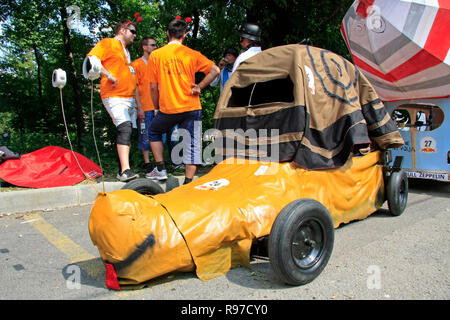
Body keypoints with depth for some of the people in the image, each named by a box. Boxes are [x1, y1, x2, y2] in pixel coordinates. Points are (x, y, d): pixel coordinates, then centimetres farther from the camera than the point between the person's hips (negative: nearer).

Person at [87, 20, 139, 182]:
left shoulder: (125, 51, 27)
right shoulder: (108, 43, 2)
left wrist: (138, 104, 22)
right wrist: (109, 75, -17)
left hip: (129, 98, 9)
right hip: (114, 97, -8)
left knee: (126, 132, 5)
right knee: (125, 128, -23)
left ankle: (123, 170, 10)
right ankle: (125, 170, -28)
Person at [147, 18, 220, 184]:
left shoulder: (155, 55, 3)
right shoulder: (192, 54, 2)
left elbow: (153, 87, 4)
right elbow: (215, 70, -5)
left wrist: (157, 108, 15)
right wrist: (199, 87, 0)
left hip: (167, 109, 1)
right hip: (191, 107, 0)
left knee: (154, 132, 26)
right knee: (191, 145, 5)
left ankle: (160, 169, 21)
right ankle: (188, 183, 2)